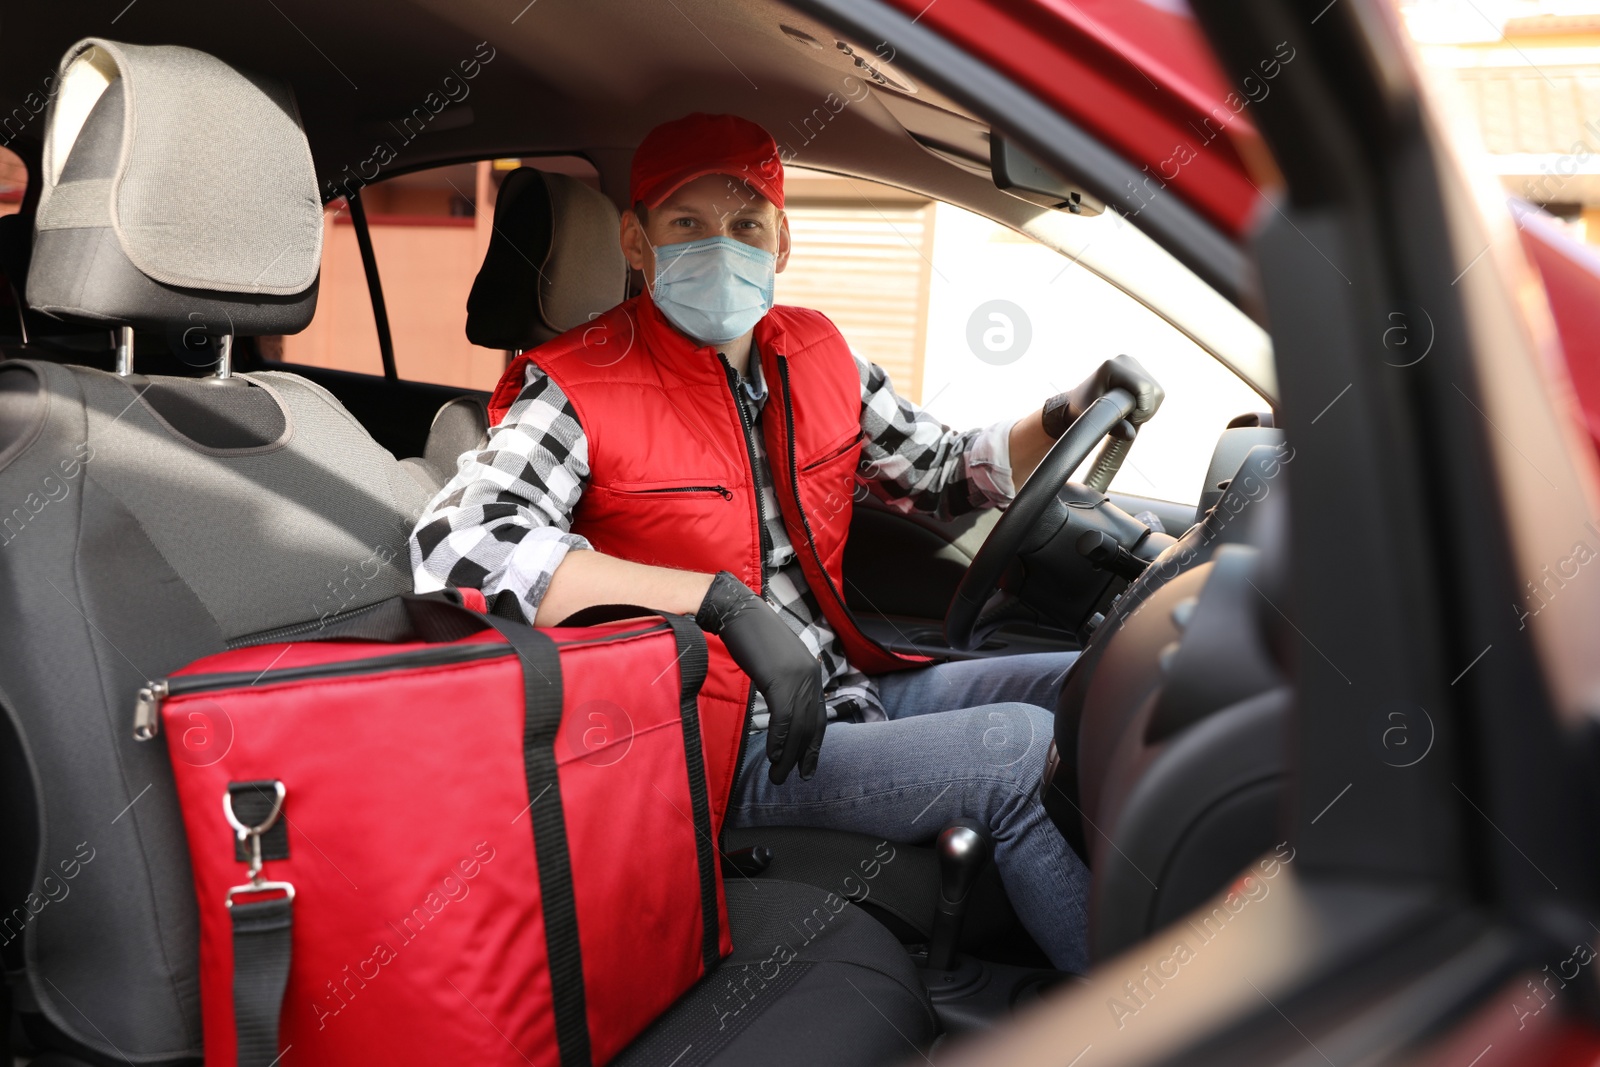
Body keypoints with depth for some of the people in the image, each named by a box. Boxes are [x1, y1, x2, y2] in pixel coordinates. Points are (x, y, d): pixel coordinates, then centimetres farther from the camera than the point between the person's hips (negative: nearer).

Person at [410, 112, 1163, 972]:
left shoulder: (816, 353, 7)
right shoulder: (578, 388, -13)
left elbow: (944, 475, 19)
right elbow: (455, 546, -31)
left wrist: (1068, 416, -1)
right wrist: (725, 602, -33)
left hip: (849, 689, 8)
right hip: (728, 744, -7)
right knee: (1023, 749, -19)